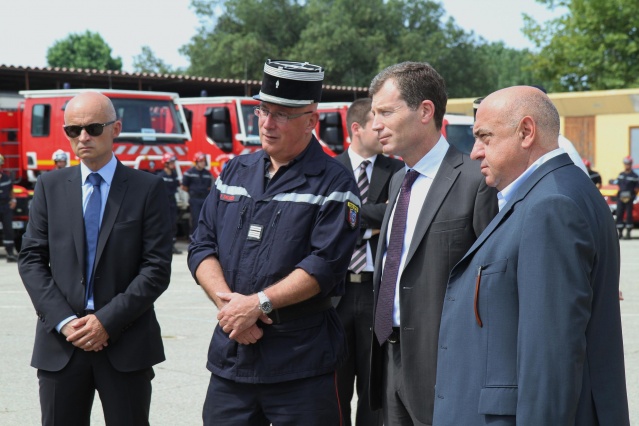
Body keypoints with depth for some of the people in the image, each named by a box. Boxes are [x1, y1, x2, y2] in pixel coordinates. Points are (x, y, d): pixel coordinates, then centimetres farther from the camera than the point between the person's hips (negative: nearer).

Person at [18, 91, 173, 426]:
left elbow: (157, 268, -5)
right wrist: (63, 321, -8)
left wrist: (108, 321, -12)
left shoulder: (147, 188, 0)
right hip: (60, 341, 2)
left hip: (126, 343, -2)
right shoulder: (50, 186, 9)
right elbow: (31, 259, 5)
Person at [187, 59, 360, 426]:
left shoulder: (333, 183, -5)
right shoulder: (235, 171, 13)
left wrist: (258, 303, -18)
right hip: (231, 353, 5)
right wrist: (226, 299, -10)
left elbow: (325, 265, -15)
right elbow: (203, 246, 8)